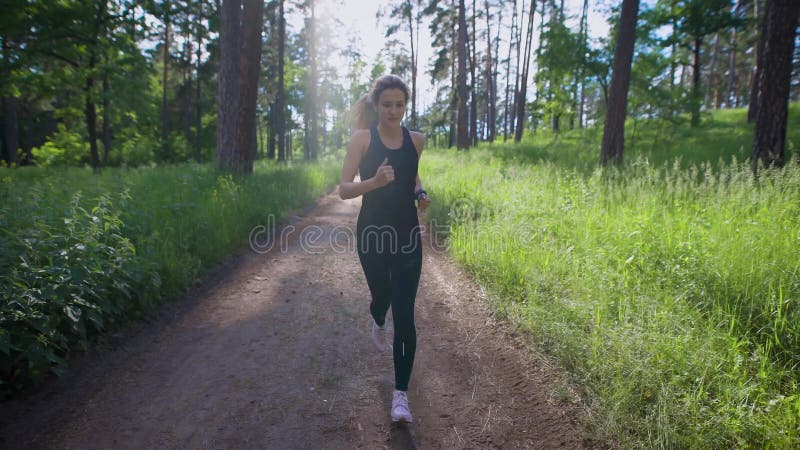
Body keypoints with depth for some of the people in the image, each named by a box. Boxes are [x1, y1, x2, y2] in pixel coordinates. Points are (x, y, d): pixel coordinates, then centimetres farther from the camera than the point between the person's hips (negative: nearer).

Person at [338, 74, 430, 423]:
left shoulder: (416, 140, 3)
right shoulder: (362, 139, -7)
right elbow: (343, 190, -11)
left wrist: (420, 193, 1)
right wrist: (374, 182, -29)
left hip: (407, 234, 1)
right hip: (372, 233, -1)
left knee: (404, 314, -4)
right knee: (382, 296, 20)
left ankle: (401, 393, 5)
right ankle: (378, 323, 59)